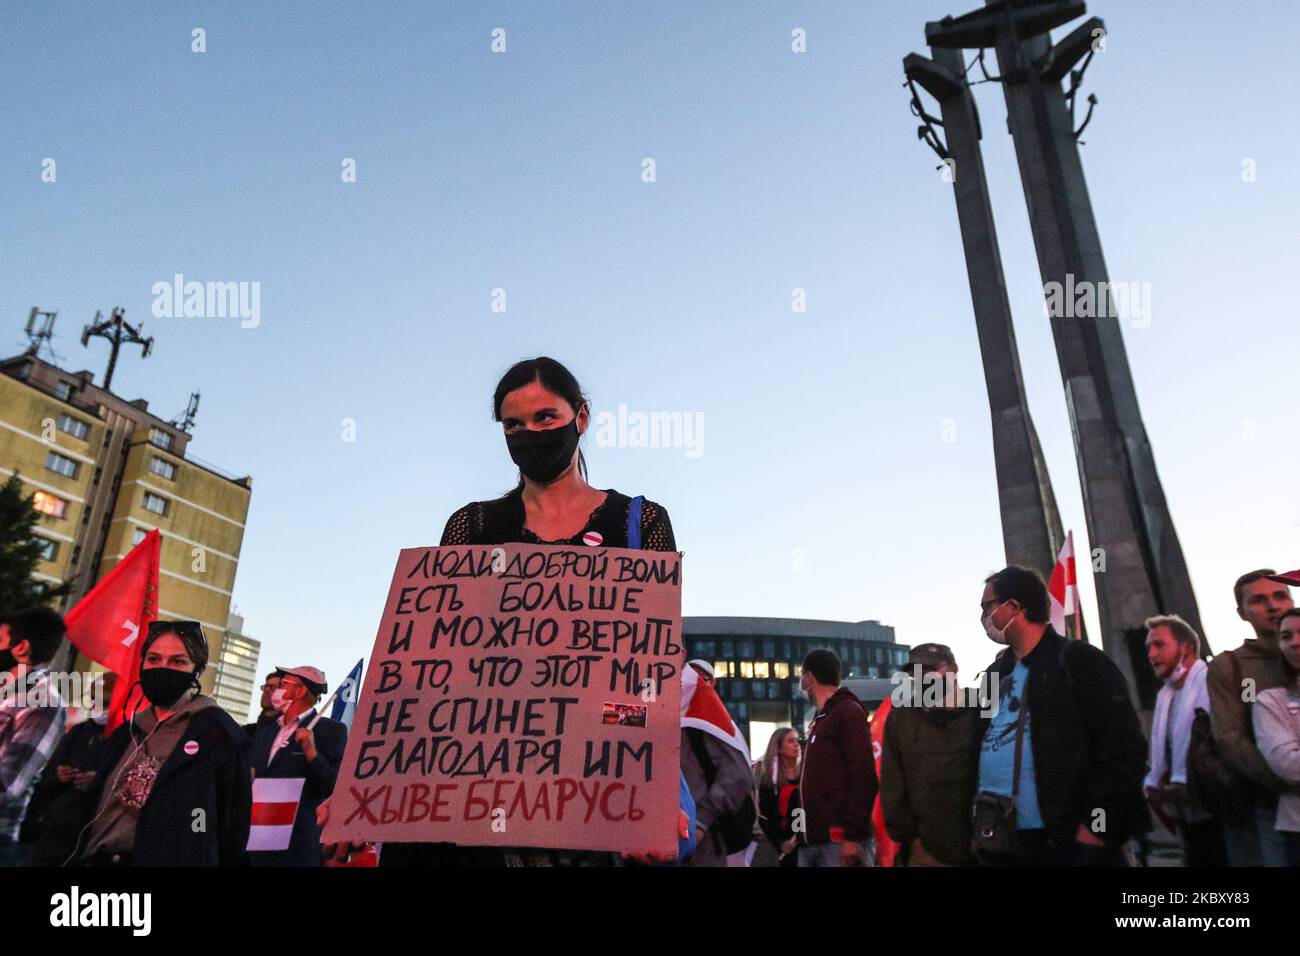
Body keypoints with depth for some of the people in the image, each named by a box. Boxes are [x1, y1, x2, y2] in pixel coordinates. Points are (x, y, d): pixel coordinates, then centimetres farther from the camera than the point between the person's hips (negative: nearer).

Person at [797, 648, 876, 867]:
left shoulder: (848, 711, -5)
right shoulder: (820, 720, 21)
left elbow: (864, 779, -14)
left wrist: (853, 836, -19)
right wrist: (803, 834, 18)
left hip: (839, 840, -8)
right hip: (812, 840, 8)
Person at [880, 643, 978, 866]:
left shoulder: (979, 714, 1)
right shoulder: (902, 717, 7)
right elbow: (892, 782, 5)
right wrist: (904, 833, -1)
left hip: (978, 845, -1)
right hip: (925, 848, 1)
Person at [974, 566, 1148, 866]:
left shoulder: (1079, 661, -5)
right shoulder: (995, 675, 15)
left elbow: (1124, 748, -11)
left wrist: (1098, 828, -15)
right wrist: (979, 826, 12)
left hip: (1071, 843, -6)